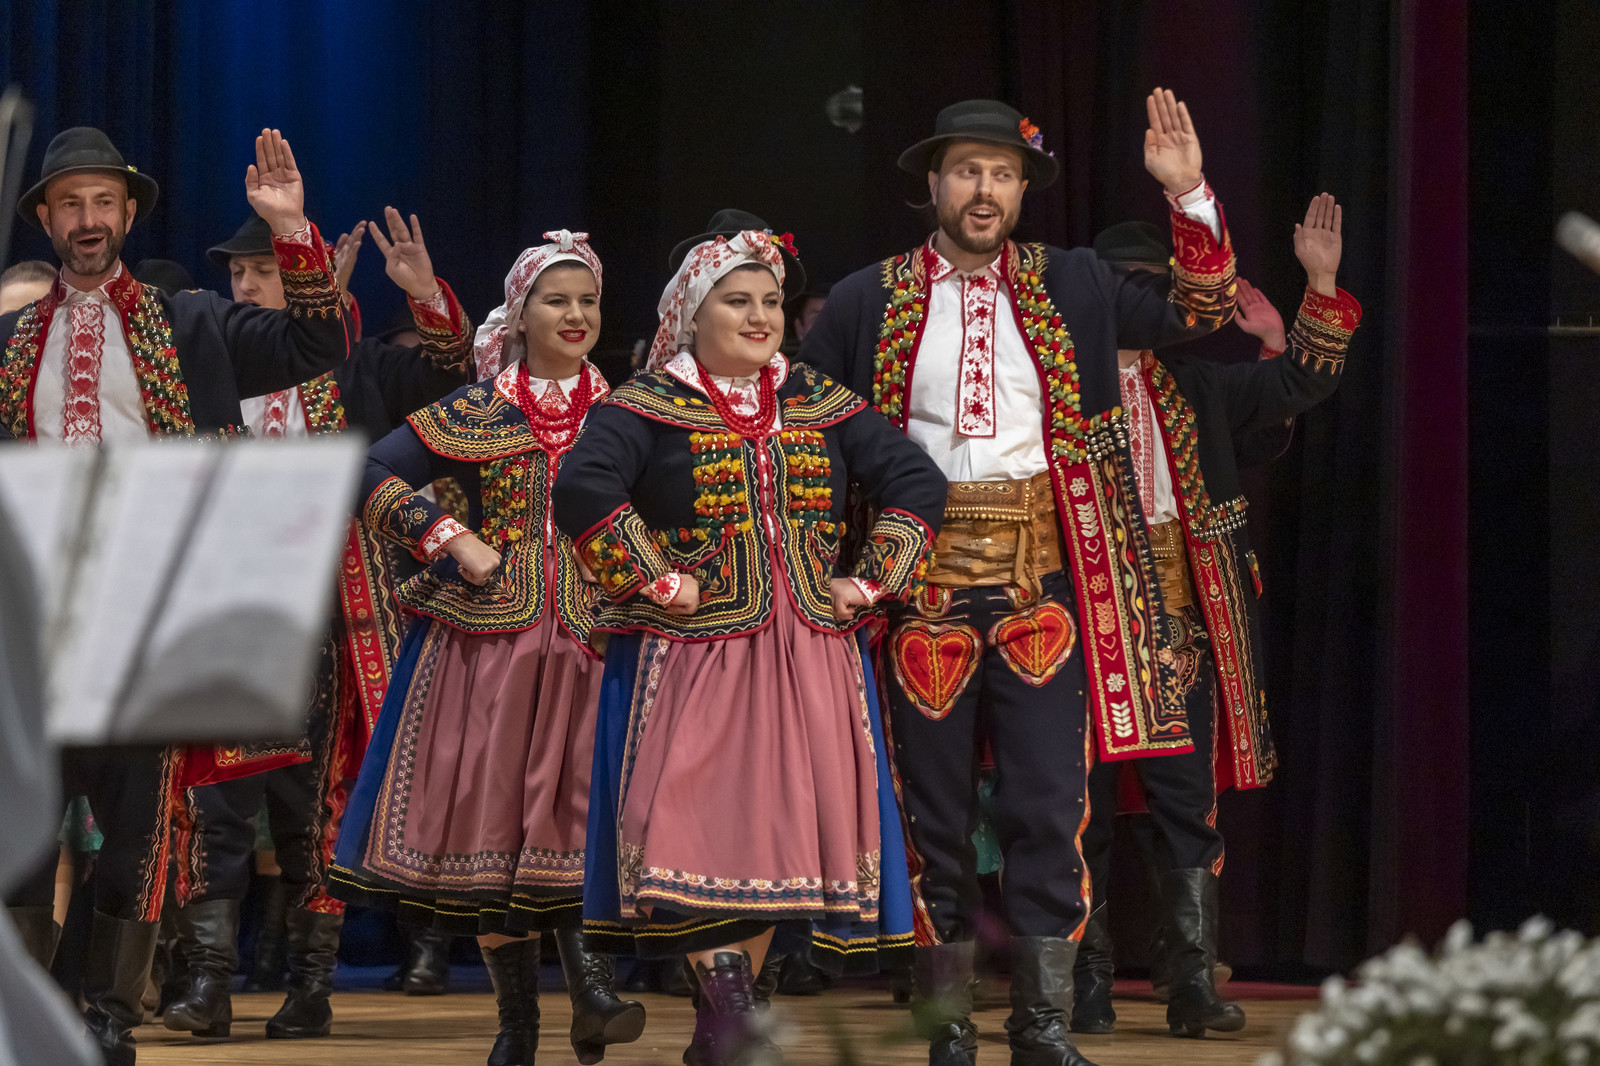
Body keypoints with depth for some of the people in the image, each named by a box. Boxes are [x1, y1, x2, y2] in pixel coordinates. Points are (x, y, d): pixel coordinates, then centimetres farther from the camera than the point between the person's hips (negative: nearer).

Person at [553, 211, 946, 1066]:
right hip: (693, 649, -4)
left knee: (782, 824, 2)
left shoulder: (822, 406, 12)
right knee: (702, 825, -13)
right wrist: (657, 582, -18)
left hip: (808, 658, 4)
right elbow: (583, 489, -17)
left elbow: (916, 483, 12)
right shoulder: (647, 407, -2)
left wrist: (871, 583, 1)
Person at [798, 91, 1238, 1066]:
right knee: (936, 813, 3)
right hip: (921, 581, 0)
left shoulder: (1069, 288, 8)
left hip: (1042, 578, 0)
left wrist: (1189, 194, -5)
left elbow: (1199, 309, 7)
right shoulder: (869, 302, 5)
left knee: (1049, 804, -4)